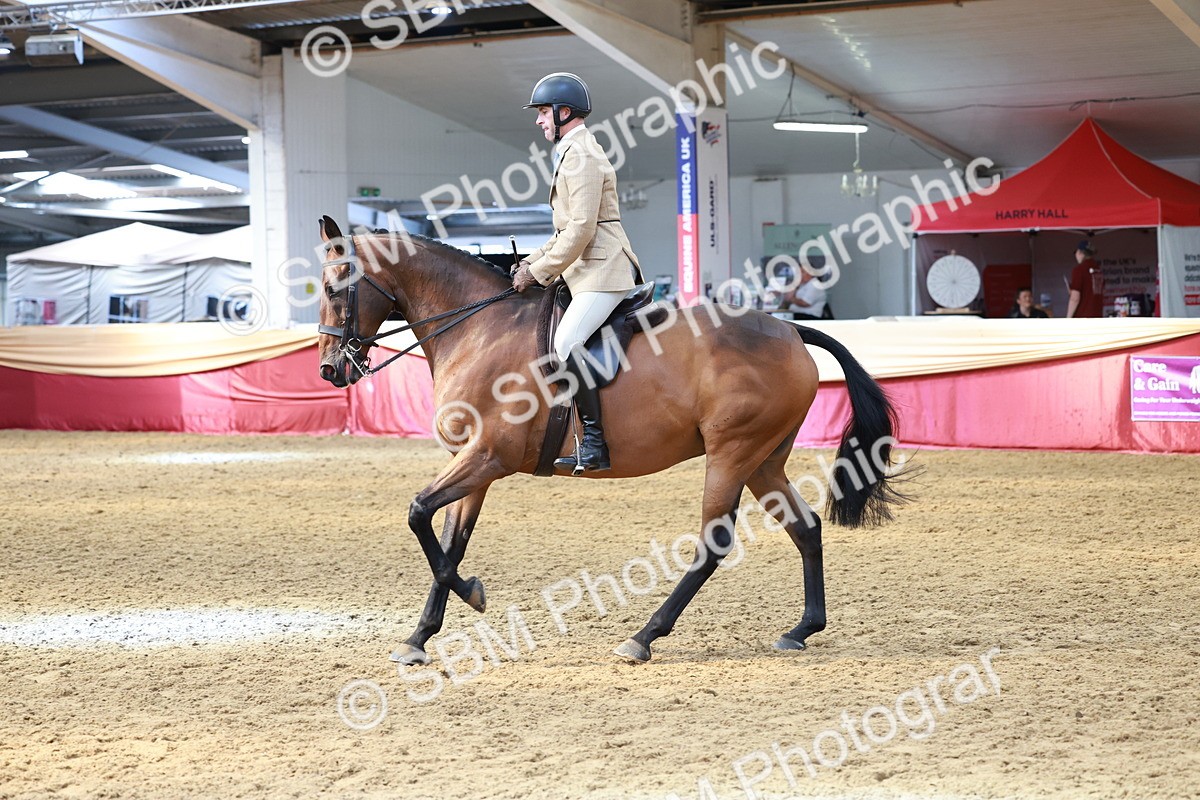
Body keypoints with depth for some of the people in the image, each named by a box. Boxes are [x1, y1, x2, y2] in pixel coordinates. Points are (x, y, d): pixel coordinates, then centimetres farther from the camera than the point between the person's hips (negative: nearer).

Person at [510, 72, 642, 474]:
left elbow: (581, 229, -21)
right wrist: (534, 260, 14)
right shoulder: (575, 152, 21)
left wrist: (538, 272, -15)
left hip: (602, 271, -11)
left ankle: (595, 442, -24)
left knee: (565, 343, -23)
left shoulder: (580, 156, -13)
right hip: (589, 271, 11)